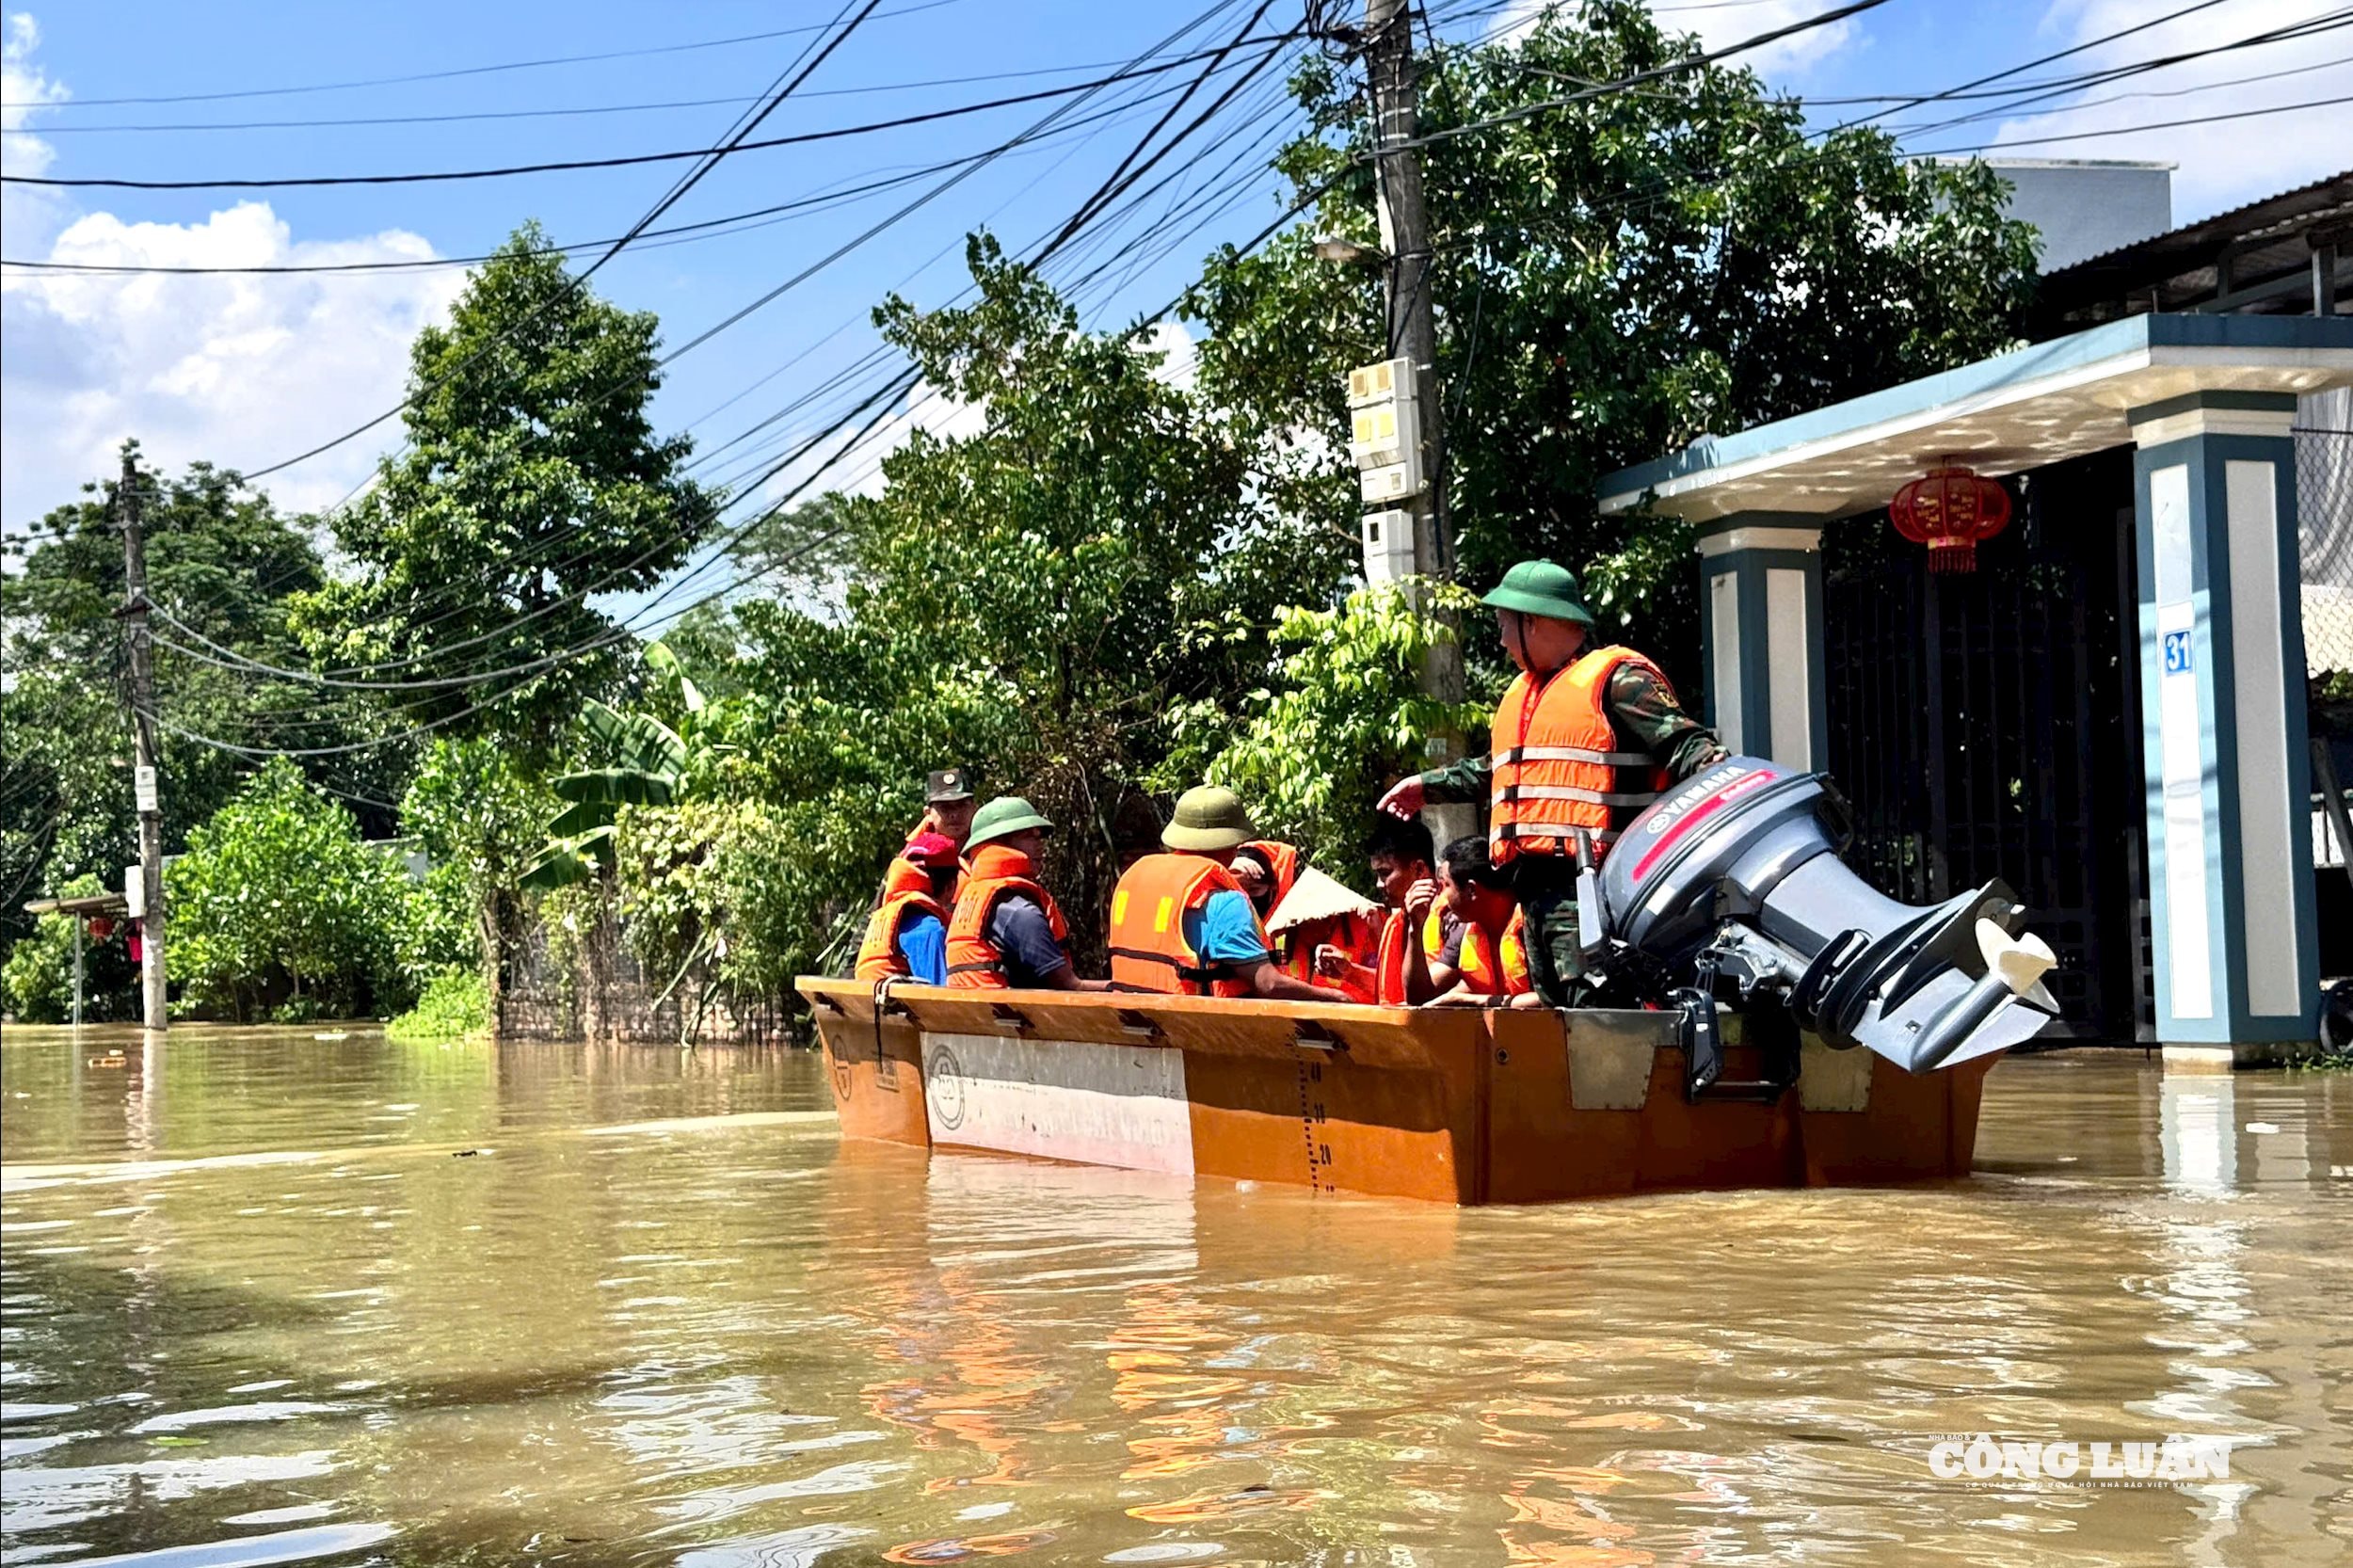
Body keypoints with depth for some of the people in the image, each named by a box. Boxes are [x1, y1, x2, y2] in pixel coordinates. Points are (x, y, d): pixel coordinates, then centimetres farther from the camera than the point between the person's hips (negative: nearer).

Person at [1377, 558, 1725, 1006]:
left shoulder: (1616, 679, -4)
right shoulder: (1520, 693, 25)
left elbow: (1683, 743, -13)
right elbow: (1497, 771, 40)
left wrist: (1714, 766, -35)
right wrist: (1428, 785, 48)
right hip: (1535, 883, 9)